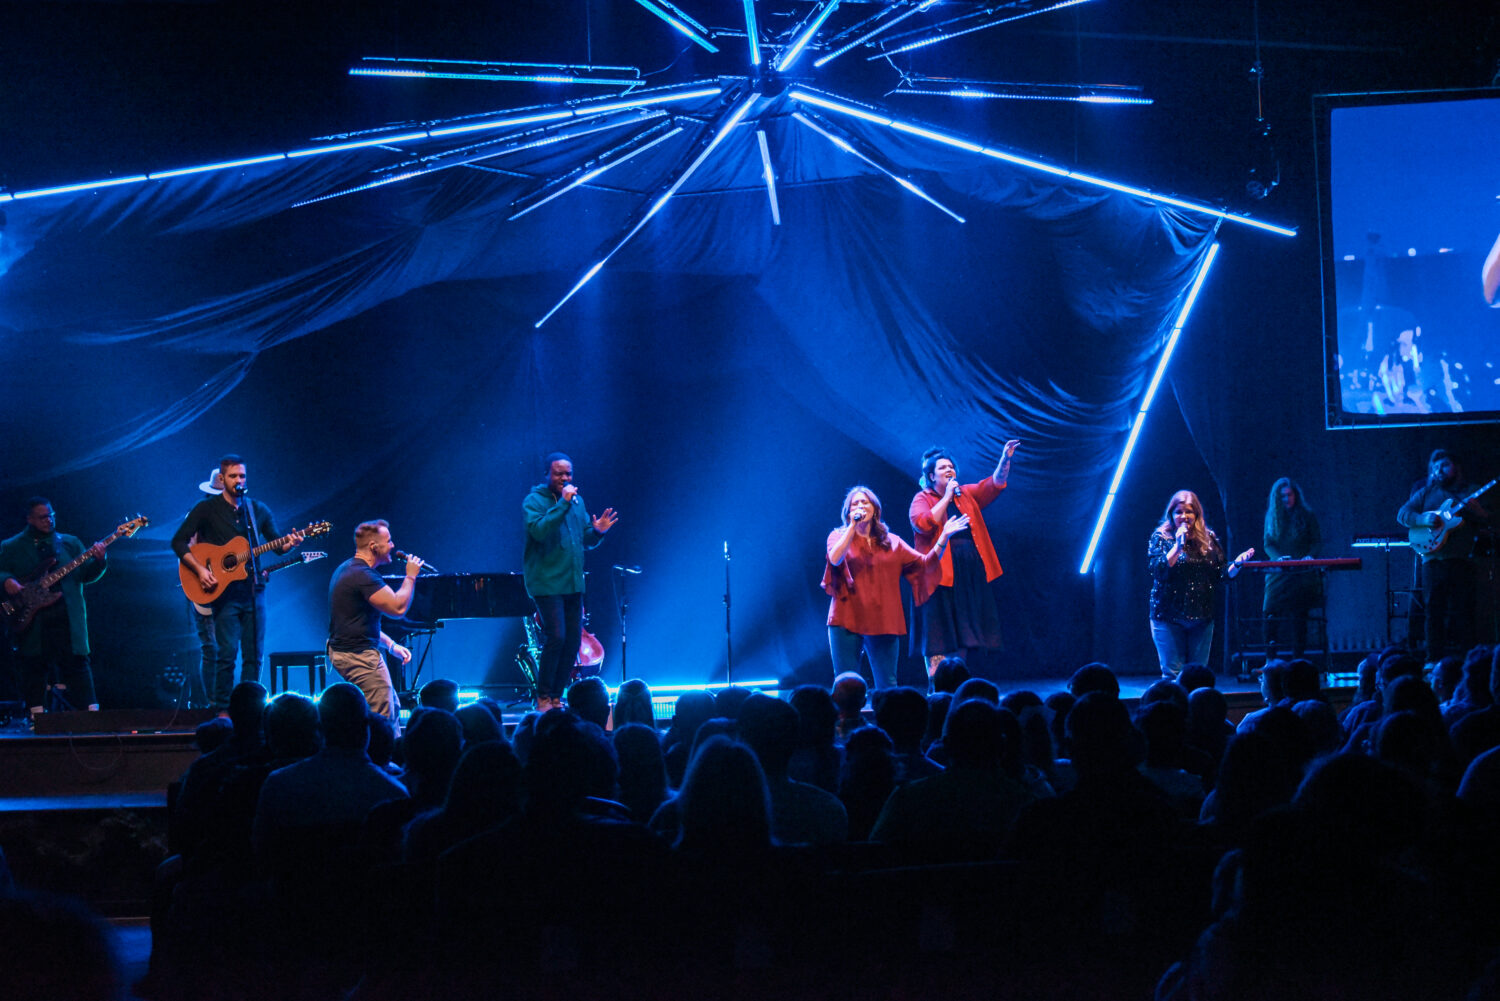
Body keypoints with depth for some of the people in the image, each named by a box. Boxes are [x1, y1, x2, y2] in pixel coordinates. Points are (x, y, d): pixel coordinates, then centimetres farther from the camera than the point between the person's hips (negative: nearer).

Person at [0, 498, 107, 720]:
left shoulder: (70, 543, 14)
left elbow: (86, 575, 8)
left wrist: (98, 560, -11)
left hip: (66, 616, 1)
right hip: (32, 619, -1)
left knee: (76, 664, -2)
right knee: (34, 668, 1)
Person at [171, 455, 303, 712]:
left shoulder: (258, 510, 12)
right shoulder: (207, 509, 1)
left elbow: (276, 543, 14)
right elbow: (178, 542, -1)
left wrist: (288, 543, -10)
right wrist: (200, 569, -13)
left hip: (254, 589, 4)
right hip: (225, 591, -4)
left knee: (254, 654, 2)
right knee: (227, 654, -8)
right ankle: (222, 710, -1)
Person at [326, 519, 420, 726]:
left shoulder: (346, 568, 15)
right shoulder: (363, 575, -20)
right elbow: (398, 607, -25)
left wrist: (391, 645, 17)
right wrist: (411, 576, -9)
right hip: (359, 657, -11)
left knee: (393, 708, 16)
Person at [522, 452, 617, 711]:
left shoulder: (577, 501, 14)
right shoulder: (534, 501, -5)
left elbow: (586, 541, 18)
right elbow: (539, 530, -23)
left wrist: (598, 531, -3)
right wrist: (563, 503, -25)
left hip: (573, 583, 7)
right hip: (547, 582, -7)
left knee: (573, 640, 4)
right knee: (556, 637, -15)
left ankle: (556, 695, 14)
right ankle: (543, 697, -3)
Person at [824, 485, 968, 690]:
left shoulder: (892, 543, 14)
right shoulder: (838, 536, 8)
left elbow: (926, 564, 10)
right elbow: (835, 559, -14)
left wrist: (944, 537, 0)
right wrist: (853, 526, -13)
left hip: (884, 624, 2)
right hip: (847, 620, -2)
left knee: (887, 686, 2)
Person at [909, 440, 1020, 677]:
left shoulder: (966, 495, 15)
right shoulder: (922, 499, 1)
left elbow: (994, 484, 5)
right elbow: (923, 524, -17)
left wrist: (1005, 459, -11)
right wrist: (946, 498, -12)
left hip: (970, 575, 5)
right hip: (940, 575, -5)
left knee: (963, 634, 6)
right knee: (938, 637, -7)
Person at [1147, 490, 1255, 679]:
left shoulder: (1209, 539, 10)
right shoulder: (1161, 537, 1)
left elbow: (1220, 575, 12)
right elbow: (1156, 569, -14)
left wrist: (1236, 564, -5)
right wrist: (1178, 546, -20)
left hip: (1202, 618, 3)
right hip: (1169, 617, -3)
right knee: (1173, 675, -4)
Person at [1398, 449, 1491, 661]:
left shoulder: (1468, 492, 12)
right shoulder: (1426, 493, 15)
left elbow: (1486, 521, 5)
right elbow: (1402, 514, 8)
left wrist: (1475, 510, -16)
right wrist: (1423, 520, -10)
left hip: (1462, 562, -1)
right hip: (1433, 560, 1)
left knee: (1461, 614, -4)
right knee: (1434, 612, -1)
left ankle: (1460, 658, -1)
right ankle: (1435, 660, 2)